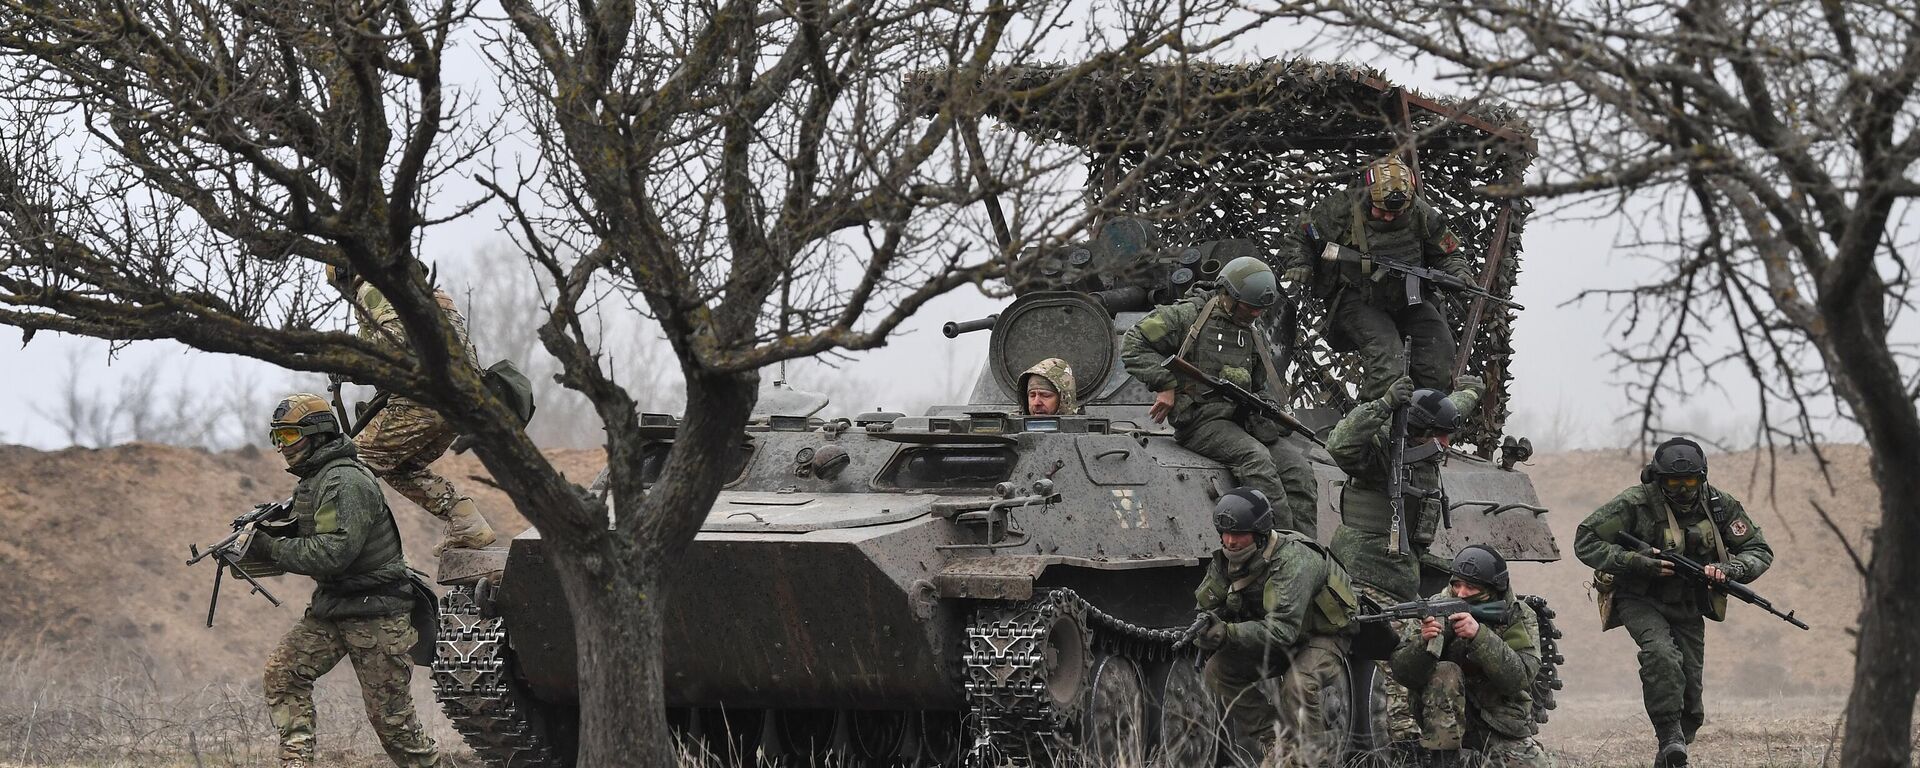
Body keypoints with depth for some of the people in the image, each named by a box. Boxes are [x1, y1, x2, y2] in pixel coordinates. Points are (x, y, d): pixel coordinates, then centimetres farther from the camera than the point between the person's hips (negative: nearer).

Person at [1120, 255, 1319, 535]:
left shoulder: (1255, 334, 20)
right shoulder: (1187, 316, 0)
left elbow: (1262, 388, 27)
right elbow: (1134, 345, -3)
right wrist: (1165, 384, -11)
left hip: (1242, 421, 6)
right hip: (1201, 421, -6)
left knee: (1295, 464, -16)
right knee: (1255, 456, -31)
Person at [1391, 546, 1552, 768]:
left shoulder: (1519, 616, -9)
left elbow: (1520, 677, -26)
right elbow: (1402, 672, -17)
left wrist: (1479, 635, -37)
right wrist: (1424, 642, -38)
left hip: (1503, 724, 0)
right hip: (1448, 717, 0)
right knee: (1445, 672, -28)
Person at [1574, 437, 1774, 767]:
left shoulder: (1720, 505, -6)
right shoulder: (1635, 504, -18)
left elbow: (1759, 551, 1)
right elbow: (1585, 542, -16)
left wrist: (1729, 569, -21)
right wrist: (1639, 563, -26)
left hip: (1688, 607, 4)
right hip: (1641, 600, -4)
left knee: (1690, 698, 4)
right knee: (1661, 653, -34)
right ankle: (1669, 736, -29)